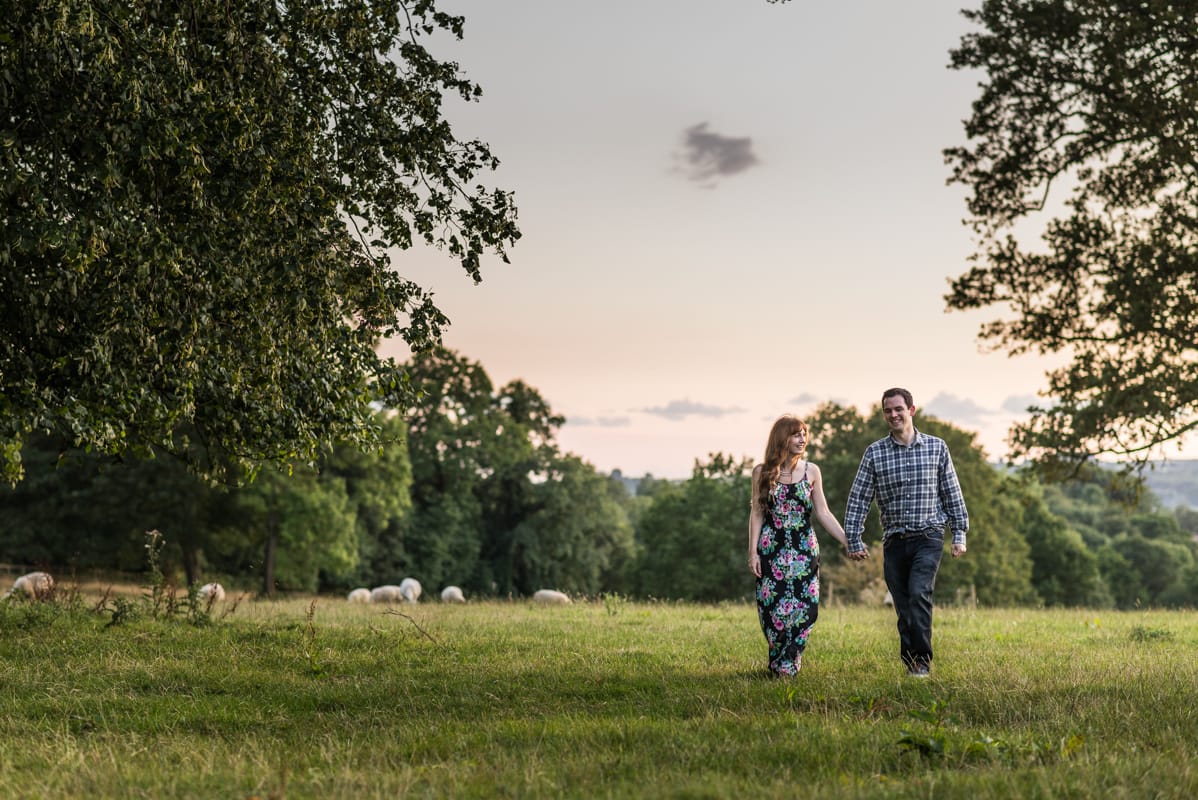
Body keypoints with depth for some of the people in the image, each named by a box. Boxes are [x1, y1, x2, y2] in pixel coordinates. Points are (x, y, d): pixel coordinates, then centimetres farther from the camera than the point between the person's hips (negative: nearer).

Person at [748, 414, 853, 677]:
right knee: (772, 606, -3)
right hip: (772, 549, -1)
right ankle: (779, 662, 15)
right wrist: (752, 551, -3)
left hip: (804, 550, 1)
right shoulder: (762, 472, 2)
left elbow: (822, 513, 6)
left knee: (805, 606, -7)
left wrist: (848, 541, 0)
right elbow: (757, 513, 3)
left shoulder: (811, 471, 4)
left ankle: (788, 664, 5)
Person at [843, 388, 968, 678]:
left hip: (928, 537, -2)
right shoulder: (875, 453, 3)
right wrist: (854, 539, -2)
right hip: (894, 542, 2)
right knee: (903, 607, 5)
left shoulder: (936, 447, 4)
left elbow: (952, 493, 8)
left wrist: (960, 534, 5)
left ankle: (922, 661, -14)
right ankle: (910, 664, 16)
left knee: (919, 594, -20)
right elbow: (858, 498, 3)